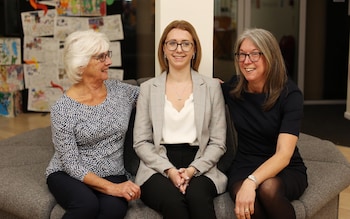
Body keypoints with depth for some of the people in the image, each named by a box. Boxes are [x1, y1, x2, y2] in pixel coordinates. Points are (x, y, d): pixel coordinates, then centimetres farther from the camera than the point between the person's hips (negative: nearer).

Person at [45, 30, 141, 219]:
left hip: (112, 175, 3)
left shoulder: (122, 91, 2)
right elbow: (71, 164, -13)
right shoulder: (62, 109, -10)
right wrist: (111, 188, -23)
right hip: (68, 176, -2)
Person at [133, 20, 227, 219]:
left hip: (199, 170, 0)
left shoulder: (212, 87, 9)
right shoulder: (148, 88, 10)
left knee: (197, 196, -34)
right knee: (173, 201, -33)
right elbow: (141, 143, 5)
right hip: (158, 168, 0)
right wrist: (169, 170, -11)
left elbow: (218, 143, 6)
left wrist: (192, 170, -11)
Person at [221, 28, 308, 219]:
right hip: (244, 166, 1)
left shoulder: (290, 94, -12)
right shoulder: (232, 89, -1)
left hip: (285, 169, -1)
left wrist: (251, 182, -38)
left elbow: (284, 154, -23)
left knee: (268, 188, -37)